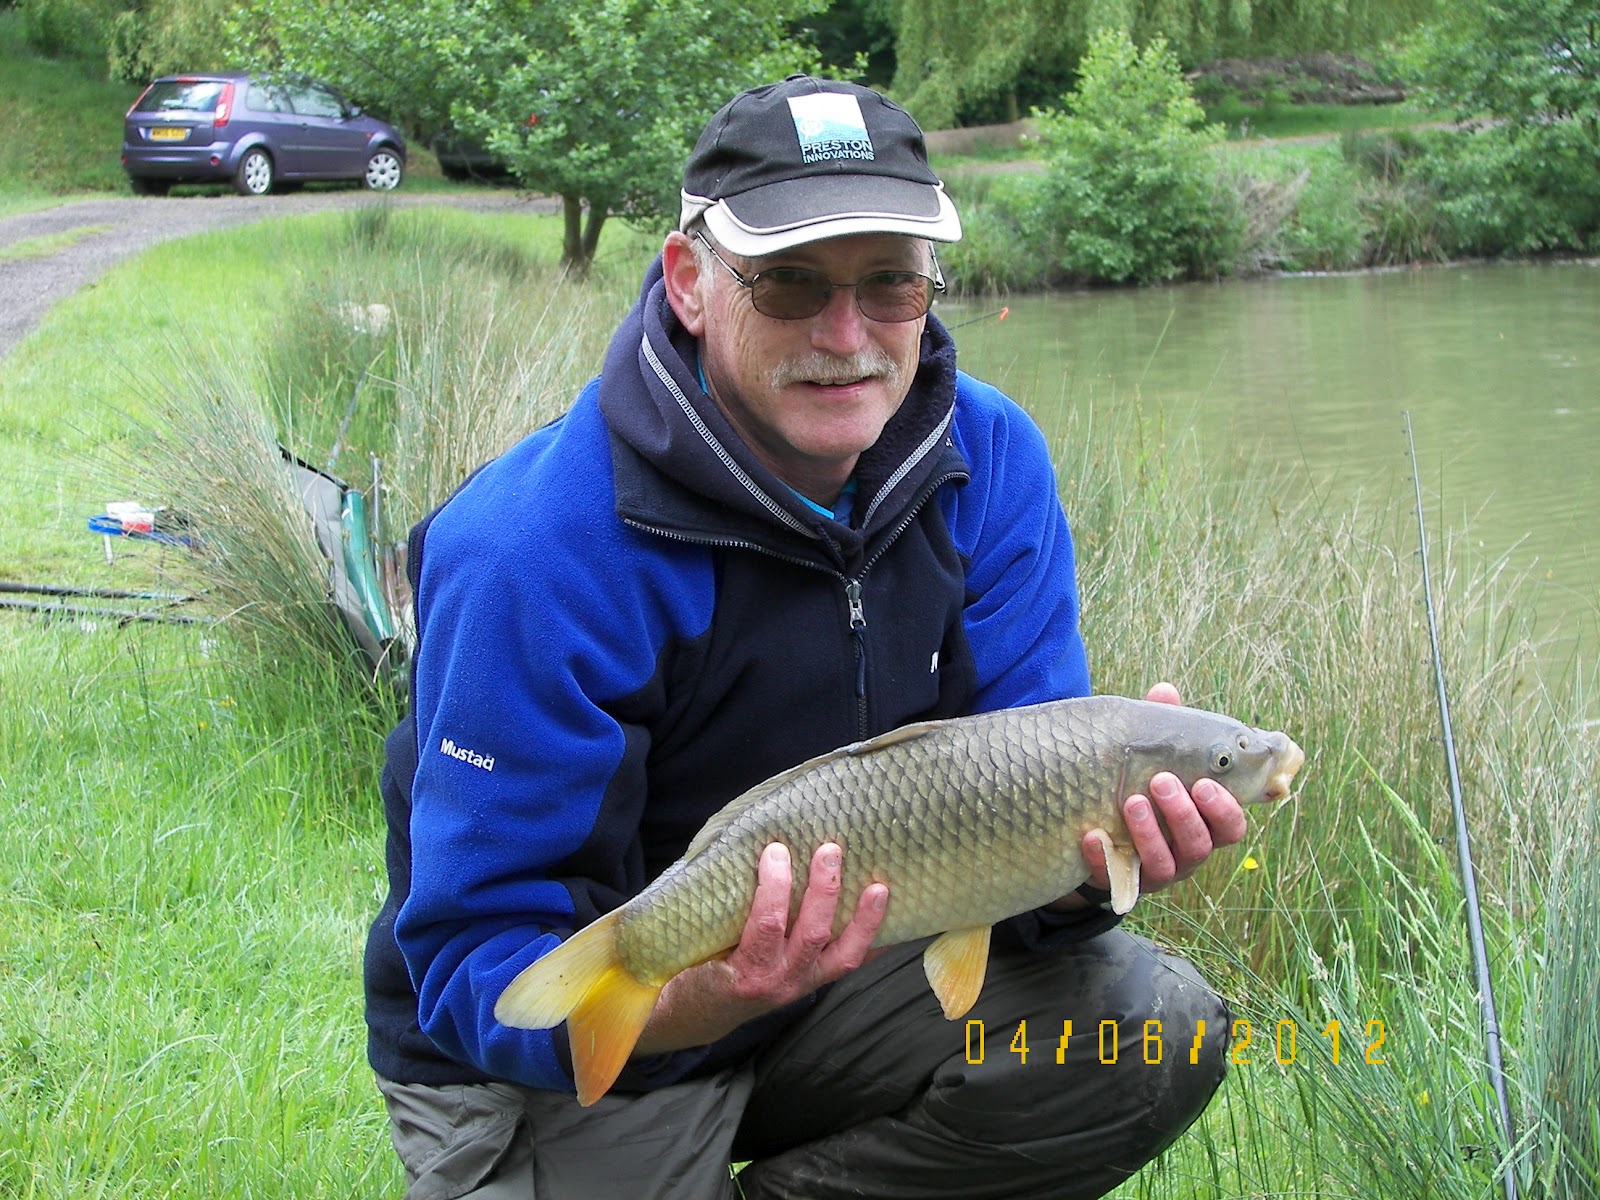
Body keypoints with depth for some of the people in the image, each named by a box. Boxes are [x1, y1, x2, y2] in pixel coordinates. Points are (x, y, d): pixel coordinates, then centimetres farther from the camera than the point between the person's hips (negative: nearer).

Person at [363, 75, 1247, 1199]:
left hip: (833, 980, 4)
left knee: (1156, 1030, -14)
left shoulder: (990, 464, -9)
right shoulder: (537, 554, -27)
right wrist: (701, 999, -46)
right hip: (552, 1060, -4)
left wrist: (1089, 849, -35)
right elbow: (476, 963, -26)